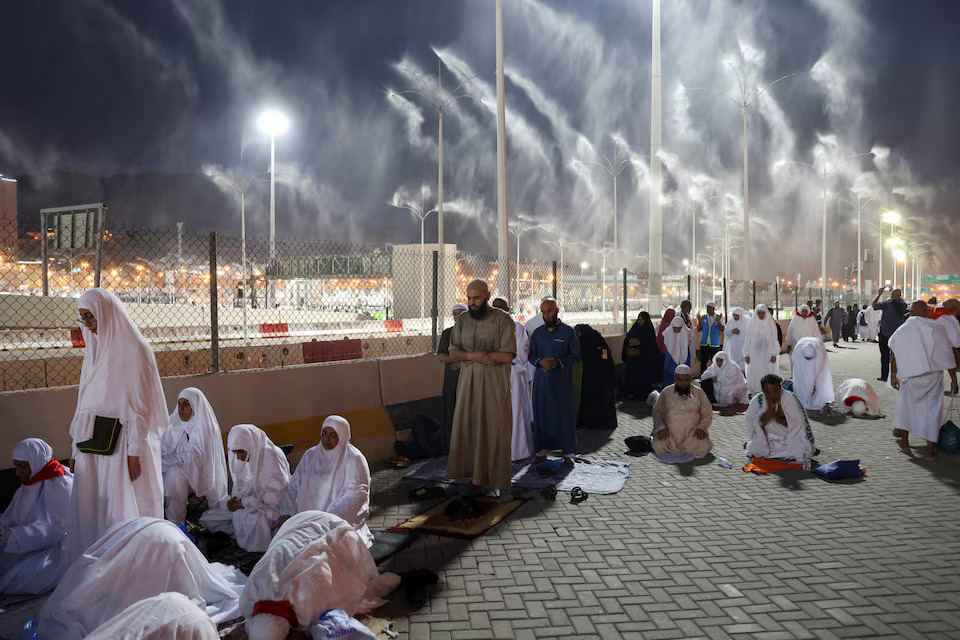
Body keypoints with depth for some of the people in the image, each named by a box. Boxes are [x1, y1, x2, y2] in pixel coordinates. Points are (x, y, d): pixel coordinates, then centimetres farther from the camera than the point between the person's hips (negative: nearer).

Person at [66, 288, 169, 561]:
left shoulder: (134, 350, -9)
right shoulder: (95, 348, 14)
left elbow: (139, 405, -12)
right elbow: (85, 402, 14)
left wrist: (134, 452, -16)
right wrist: (77, 450, 13)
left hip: (122, 441, -7)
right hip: (92, 441, 7)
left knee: (125, 511, -1)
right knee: (88, 507, 9)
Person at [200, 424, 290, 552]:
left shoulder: (272, 455, -20)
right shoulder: (239, 458, 3)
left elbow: (275, 492, -23)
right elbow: (239, 486, 16)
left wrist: (244, 502, -20)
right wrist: (235, 498, -7)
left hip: (271, 505, -8)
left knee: (247, 517, -38)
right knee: (207, 519, 1)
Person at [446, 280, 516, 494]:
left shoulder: (503, 320, -7)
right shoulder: (462, 320, 8)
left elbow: (507, 355, -15)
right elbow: (453, 353, 5)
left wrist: (469, 355, -12)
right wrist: (473, 356, -17)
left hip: (494, 382, -4)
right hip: (468, 380, 4)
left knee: (493, 427, 0)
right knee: (465, 424, 6)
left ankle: (494, 477, 11)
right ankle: (468, 470, 18)